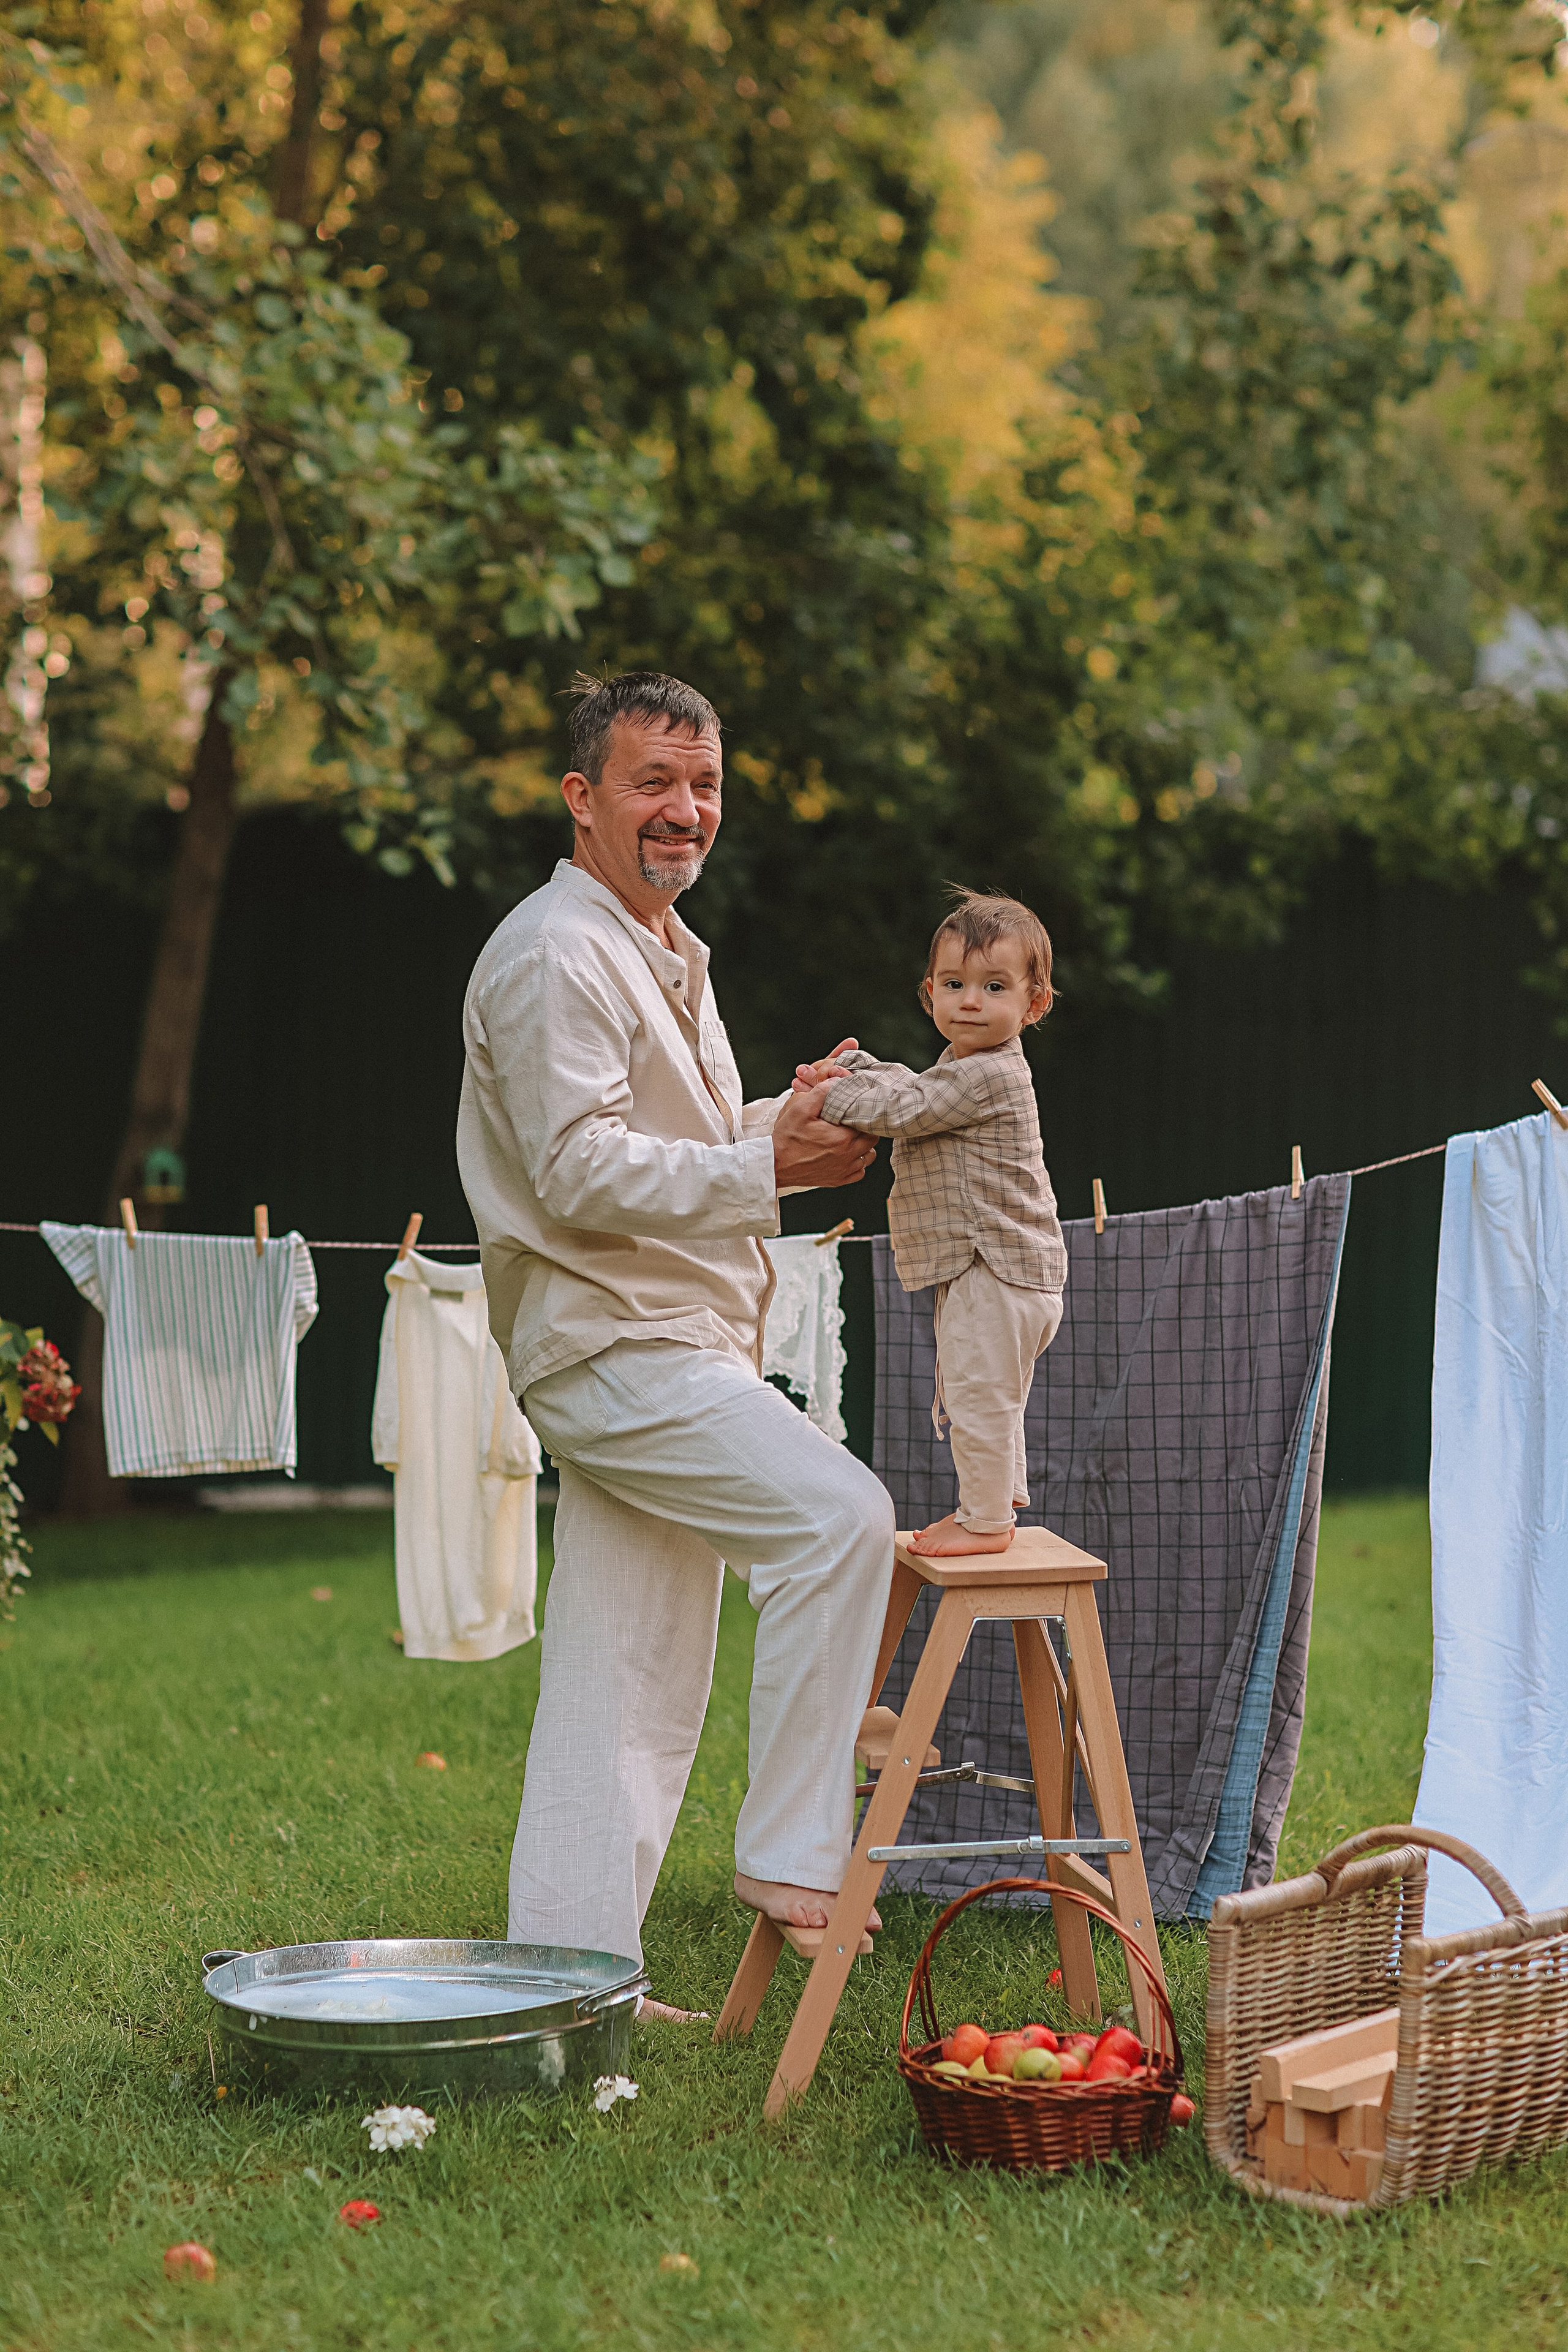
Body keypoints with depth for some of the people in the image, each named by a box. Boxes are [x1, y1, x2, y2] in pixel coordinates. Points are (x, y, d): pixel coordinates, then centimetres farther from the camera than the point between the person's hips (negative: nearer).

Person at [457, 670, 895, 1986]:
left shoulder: (662, 953, 21)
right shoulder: (557, 956, -12)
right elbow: (582, 1175, -20)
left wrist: (786, 1123, 11)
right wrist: (767, 1165, -22)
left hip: (673, 1351, 10)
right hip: (611, 1348, -10)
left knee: (633, 1693, 9)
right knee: (841, 1515, -22)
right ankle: (792, 1853, -15)